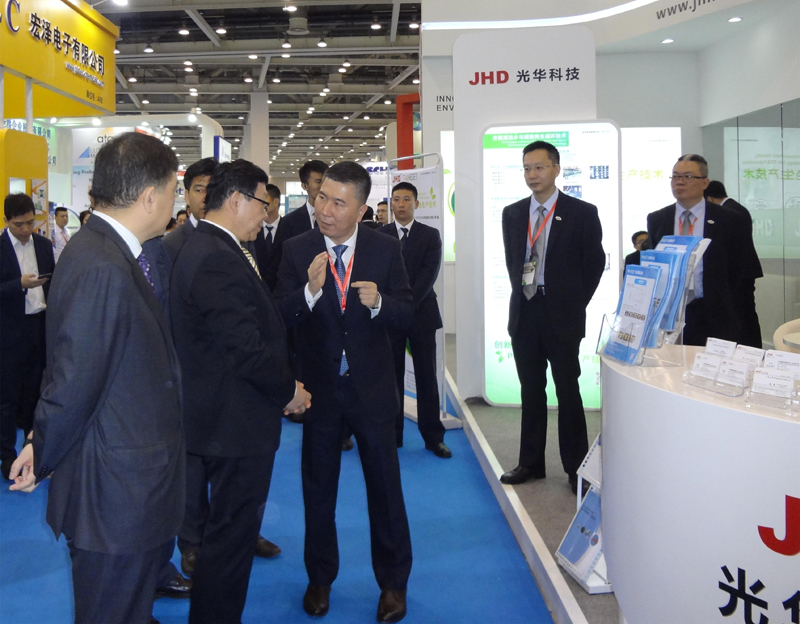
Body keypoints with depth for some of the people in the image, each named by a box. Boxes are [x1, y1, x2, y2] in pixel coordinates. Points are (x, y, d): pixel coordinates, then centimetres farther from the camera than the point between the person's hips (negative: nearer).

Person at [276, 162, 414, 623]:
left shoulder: (386, 249, -5)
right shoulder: (297, 250, -5)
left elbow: (406, 316, -6)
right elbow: (281, 317, -11)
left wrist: (378, 302, -26)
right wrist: (310, 291, -29)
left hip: (372, 387, 0)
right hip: (319, 388, 1)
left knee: (385, 486, 9)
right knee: (318, 487, 15)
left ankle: (393, 582, 28)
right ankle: (320, 578, 35)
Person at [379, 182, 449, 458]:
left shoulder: (431, 235, 4)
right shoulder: (379, 235, 6)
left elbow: (429, 274, -6)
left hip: (422, 313, 0)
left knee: (427, 376, 2)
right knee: (392, 376, 4)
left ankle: (433, 436, 8)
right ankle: (392, 433, 12)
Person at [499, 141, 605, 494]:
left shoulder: (582, 213, -3)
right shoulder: (512, 214, 9)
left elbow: (595, 264, 1)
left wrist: (574, 304, 0)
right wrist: (522, 294, 9)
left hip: (562, 315, -4)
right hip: (524, 313, 4)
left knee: (567, 392, 1)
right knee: (531, 391, 11)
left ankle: (575, 468, 12)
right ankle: (531, 463, 21)